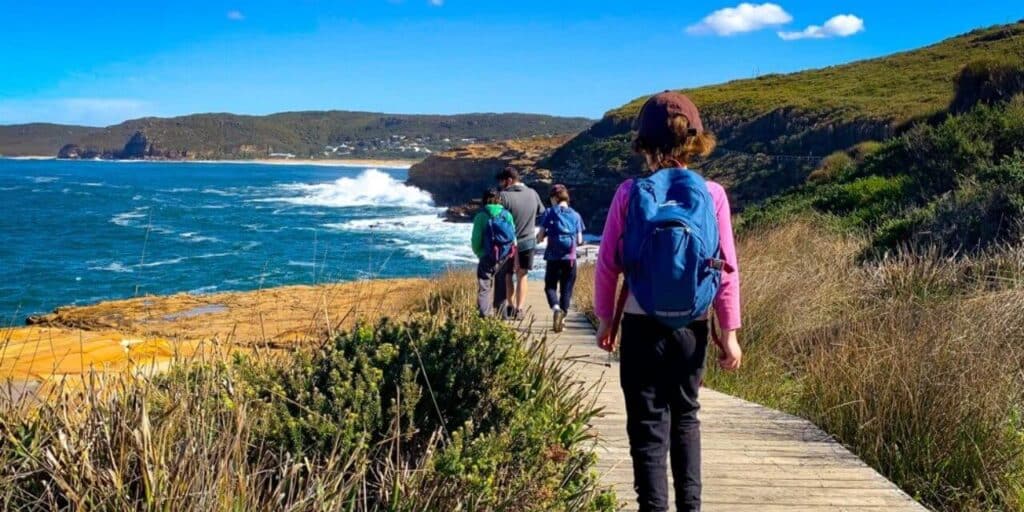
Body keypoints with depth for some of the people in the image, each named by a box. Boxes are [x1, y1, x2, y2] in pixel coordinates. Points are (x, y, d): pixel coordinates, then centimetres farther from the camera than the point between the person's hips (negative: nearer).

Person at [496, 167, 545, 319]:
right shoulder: (533, 194, -2)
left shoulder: (504, 196, -17)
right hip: (528, 241, 3)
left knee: (508, 275, 16)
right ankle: (519, 309, 7)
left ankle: (511, 307, 17)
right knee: (522, 276, 11)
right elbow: (542, 212, 13)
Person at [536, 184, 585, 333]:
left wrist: (542, 235, 18)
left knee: (550, 287, 8)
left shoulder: (549, 213, -1)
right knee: (566, 289, 10)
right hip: (570, 259, 2)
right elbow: (579, 241, 4)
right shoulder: (575, 215, 6)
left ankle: (556, 308, -18)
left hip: (553, 258, -2)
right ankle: (562, 317, 6)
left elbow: (539, 238, -5)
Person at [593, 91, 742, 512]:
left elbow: (607, 264, -4)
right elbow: (728, 269, -4)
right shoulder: (713, 194, -4)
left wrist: (605, 318, 9)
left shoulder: (630, 194, -7)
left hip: (642, 326, -2)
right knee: (685, 417, 22)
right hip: (693, 327, 3)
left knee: (648, 427, 6)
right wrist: (729, 331, 2)